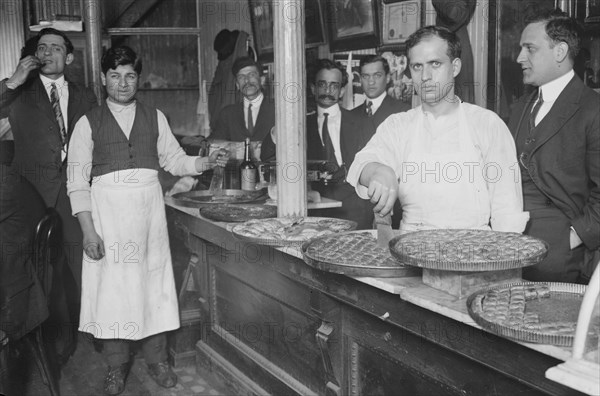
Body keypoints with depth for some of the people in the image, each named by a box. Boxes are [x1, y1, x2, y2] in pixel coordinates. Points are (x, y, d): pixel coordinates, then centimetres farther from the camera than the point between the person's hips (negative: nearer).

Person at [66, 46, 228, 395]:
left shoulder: (155, 117, 10)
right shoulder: (89, 123, 2)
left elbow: (174, 160, 13)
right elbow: (78, 180, -1)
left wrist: (207, 162, -5)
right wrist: (88, 229, -9)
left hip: (149, 206, 2)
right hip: (107, 209, -1)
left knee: (154, 279, 4)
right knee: (113, 282, 1)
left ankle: (157, 359, 20)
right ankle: (117, 365, 18)